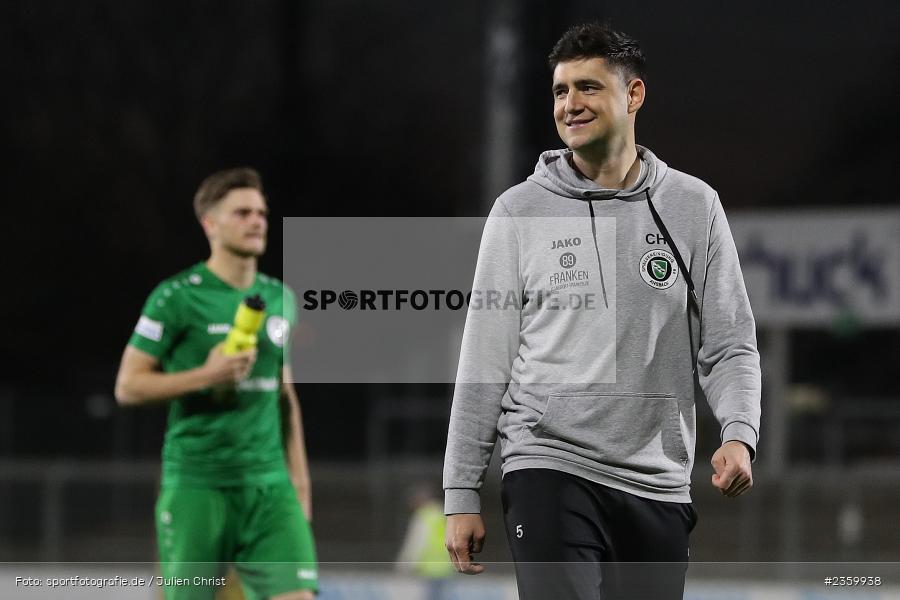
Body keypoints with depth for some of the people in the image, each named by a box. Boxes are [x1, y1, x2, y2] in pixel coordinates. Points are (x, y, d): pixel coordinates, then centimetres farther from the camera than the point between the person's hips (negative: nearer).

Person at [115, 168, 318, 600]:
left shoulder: (280, 299, 13)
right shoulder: (177, 297, -5)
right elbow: (127, 386, -6)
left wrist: (299, 478, 17)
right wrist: (206, 376, -17)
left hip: (269, 484, 5)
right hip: (196, 484, -4)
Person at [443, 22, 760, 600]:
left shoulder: (694, 207, 8)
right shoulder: (519, 211, 5)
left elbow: (729, 345, 7)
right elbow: (484, 360, 6)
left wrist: (739, 435, -12)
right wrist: (462, 493, 3)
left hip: (658, 486, 2)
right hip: (550, 472, -2)